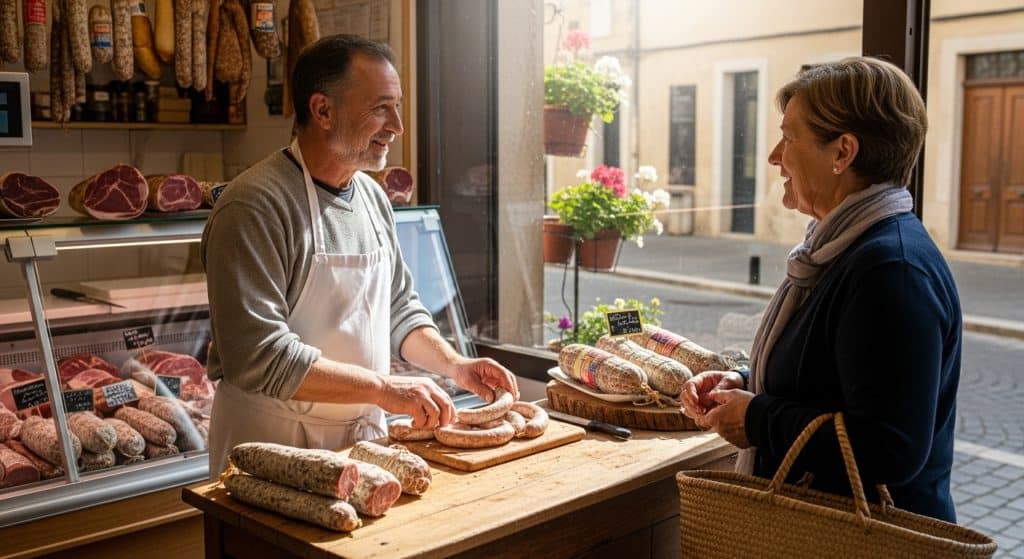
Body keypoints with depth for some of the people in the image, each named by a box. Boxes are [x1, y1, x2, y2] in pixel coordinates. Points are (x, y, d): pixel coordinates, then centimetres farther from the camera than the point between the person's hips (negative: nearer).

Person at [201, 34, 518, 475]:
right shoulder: (255, 207, -20)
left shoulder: (372, 197, 6)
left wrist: (454, 365, -1)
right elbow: (259, 356, -27)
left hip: (365, 436, 7)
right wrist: (383, 388, -25)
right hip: (275, 445, -7)